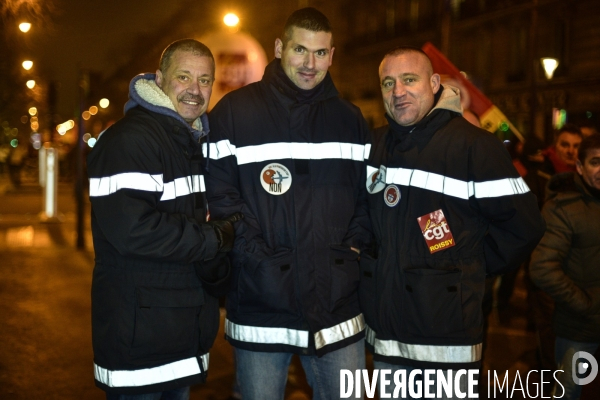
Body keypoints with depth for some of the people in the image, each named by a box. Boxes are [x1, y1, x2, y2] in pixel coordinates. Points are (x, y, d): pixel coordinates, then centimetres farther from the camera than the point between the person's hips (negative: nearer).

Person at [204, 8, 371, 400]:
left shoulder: (351, 119, 11)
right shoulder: (234, 112, -2)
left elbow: (368, 194, 16)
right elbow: (220, 197, -7)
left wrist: (354, 246, 1)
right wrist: (260, 256, -14)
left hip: (338, 306, 3)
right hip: (260, 305, -3)